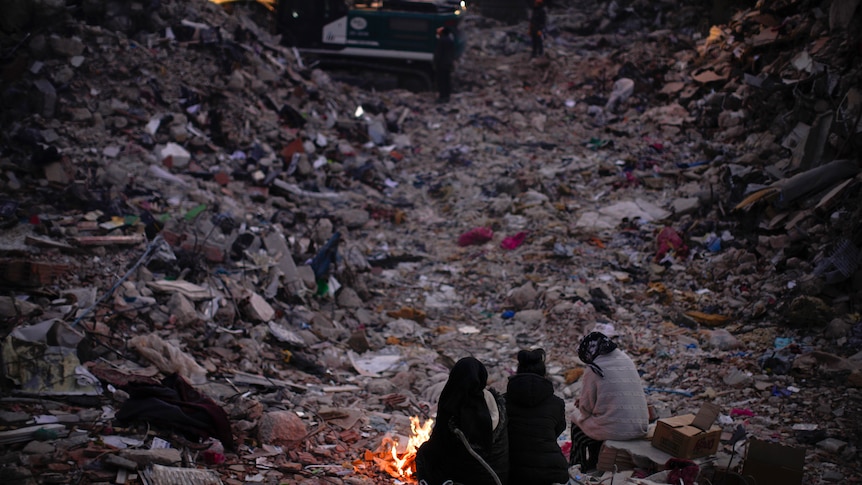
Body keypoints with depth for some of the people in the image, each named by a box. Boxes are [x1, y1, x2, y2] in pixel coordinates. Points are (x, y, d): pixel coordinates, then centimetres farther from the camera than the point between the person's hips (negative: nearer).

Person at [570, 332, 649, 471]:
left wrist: (582, 403, 18)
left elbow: (586, 409, -6)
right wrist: (584, 400, 22)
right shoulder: (628, 362, 7)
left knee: (577, 424, 21)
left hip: (613, 430, -6)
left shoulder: (594, 372, -12)